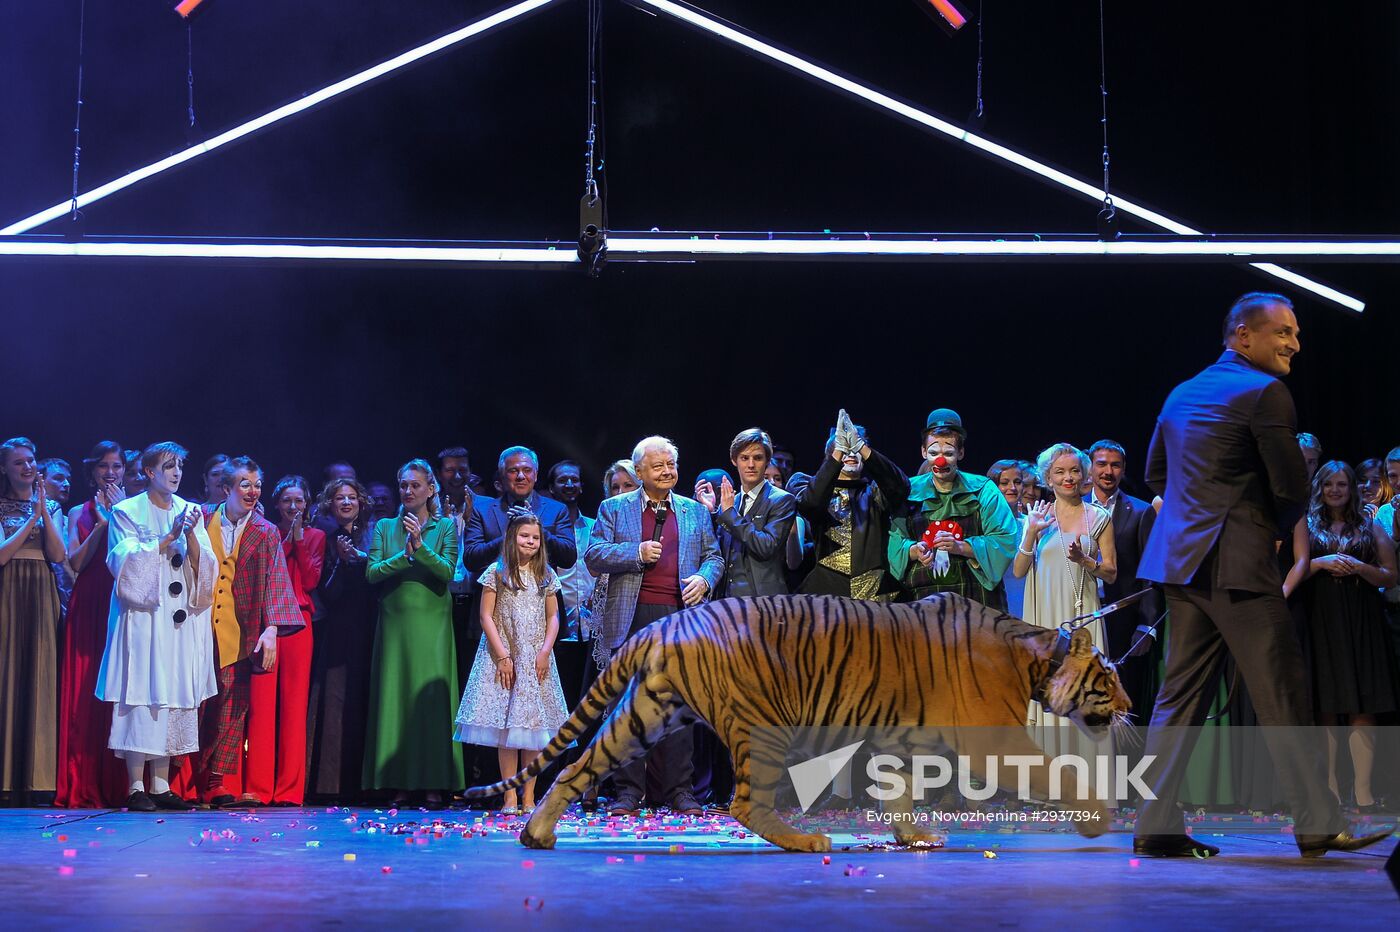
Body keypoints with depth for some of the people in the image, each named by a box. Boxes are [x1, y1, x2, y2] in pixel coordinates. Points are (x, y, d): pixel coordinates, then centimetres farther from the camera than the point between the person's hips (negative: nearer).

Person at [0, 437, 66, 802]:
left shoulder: (51, 507, 14)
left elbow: (58, 554, 1)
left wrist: (44, 512, -8)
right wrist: (33, 517, -9)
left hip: (42, 595, 3)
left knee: (39, 677, -2)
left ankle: (32, 777, -1)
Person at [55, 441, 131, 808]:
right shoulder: (80, 513, 15)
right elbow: (75, 562, 2)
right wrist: (102, 523, -4)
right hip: (88, 608, 1)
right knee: (85, 692, -4)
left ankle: (119, 786, -5)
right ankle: (84, 787, -3)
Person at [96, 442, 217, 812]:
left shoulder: (190, 512, 14)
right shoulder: (128, 511, 3)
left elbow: (203, 566, 7)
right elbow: (128, 561, -9)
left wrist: (190, 534, -10)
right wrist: (169, 537, -15)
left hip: (181, 621, 4)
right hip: (143, 617, -4)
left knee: (175, 695, 1)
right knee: (141, 695, -10)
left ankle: (161, 785, 4)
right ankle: (136, 787, -8)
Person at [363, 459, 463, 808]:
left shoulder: (445, 527, 6)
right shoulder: (385, 527, 12)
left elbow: (447, 571, -7)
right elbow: (371, 573, 0)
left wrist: (421, 546, -19)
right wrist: (403, 555, -13)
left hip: (431, 624, -2)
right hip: (394, 622, 2)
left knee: (431, 698, -5)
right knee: (394, 697, -1)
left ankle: (433, 785, -3)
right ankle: (399, 784, 2)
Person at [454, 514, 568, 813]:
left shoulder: (546, 575, 9)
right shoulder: (497, 572, 0)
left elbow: (552, 618, 10)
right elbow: (486, 616, -3)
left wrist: (545, 652, -5)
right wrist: (502, 656, -10)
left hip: (537, 661, 3)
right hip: (504, 657, -3)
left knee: (534, 728, 0)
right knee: (506, 730, -6)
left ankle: (529, 797, 4)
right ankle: (510, 797, -4)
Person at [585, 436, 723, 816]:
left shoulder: (695, 511, 16)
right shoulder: (614, 509, 10)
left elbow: (713, 557, 16)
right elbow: (593, 556, 2)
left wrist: (704, 578, -6)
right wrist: (637, 552, -11)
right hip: (633, 619, -1)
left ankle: (678, 790, 6)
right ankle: (628, 791, 4)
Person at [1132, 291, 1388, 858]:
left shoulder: (1182, 394, 18)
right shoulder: (1264, 392, -9)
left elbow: (1155, 473, 25)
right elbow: (1291, 487, -10)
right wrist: (1275, 531, 9)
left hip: (1181, 557, 9)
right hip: (1236, 562, -8)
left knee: (1182, 693, 9)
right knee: (1282, 694, -3)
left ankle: (1155, 826, 8)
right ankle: (1317, 826, 0)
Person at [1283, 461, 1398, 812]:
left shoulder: (1371, 526, 11)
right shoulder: (1307, 524, 11)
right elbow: (1301, 565, -3)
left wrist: (1360, 567, -10)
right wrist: (1323, 563, -22)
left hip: (1362, 620, 0)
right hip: (1321, 619, 0)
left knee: (1362, 707, -6)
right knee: (1326, 706, -2)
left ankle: (1363, 793, -9)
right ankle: (1329, 791, -1)